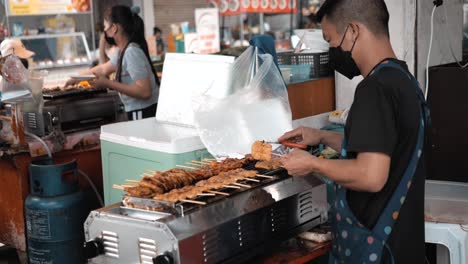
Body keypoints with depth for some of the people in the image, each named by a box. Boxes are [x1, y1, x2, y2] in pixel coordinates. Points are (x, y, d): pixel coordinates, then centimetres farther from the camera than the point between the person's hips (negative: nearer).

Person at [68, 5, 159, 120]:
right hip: (138, 112, 9)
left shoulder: (132, 52, -18)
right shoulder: (122, 51, 11)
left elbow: (145, 92, -25)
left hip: (145, 113, -9)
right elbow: (103, 69, 29)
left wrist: (108, 83, -22)